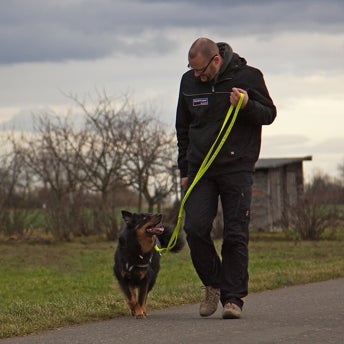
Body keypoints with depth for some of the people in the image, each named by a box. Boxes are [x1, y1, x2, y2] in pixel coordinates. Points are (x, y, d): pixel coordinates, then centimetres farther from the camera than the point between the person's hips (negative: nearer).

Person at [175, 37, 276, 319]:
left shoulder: (248, 76, -3)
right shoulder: (189, 81, 8)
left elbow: (269, 114, 2)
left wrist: (247, 105, -20)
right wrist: (184, 169, 14)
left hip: (237, 169, -3)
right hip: (199, 168, 3)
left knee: (235, 235, -4)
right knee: (195, 228, -7)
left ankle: (233, 297, 2)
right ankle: (213, 284, 13)